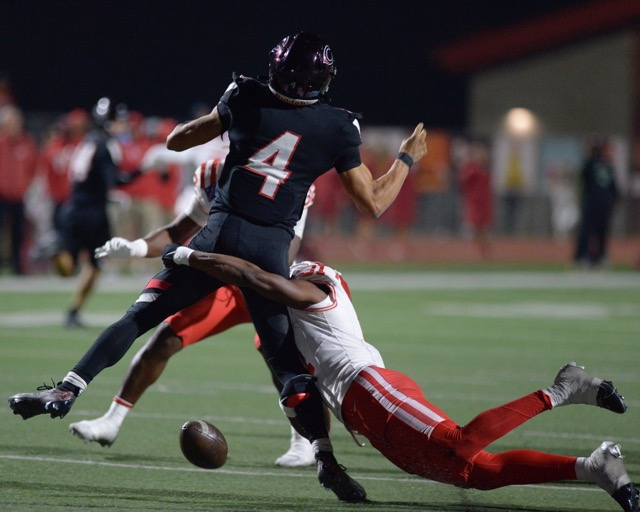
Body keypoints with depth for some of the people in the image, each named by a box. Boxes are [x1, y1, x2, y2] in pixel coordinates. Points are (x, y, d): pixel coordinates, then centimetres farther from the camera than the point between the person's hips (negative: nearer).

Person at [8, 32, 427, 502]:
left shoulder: (246, 101, 3)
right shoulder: (337, 129, 2)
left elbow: (176, 140, 14)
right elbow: (373, 203, 10)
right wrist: (408, 158, 25)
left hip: (221, 234, 0)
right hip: (271, 249, 0)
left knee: (140, 317, 8)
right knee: (288, 360, 5)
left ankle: (67, 391, -3)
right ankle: (324, 453, -10)